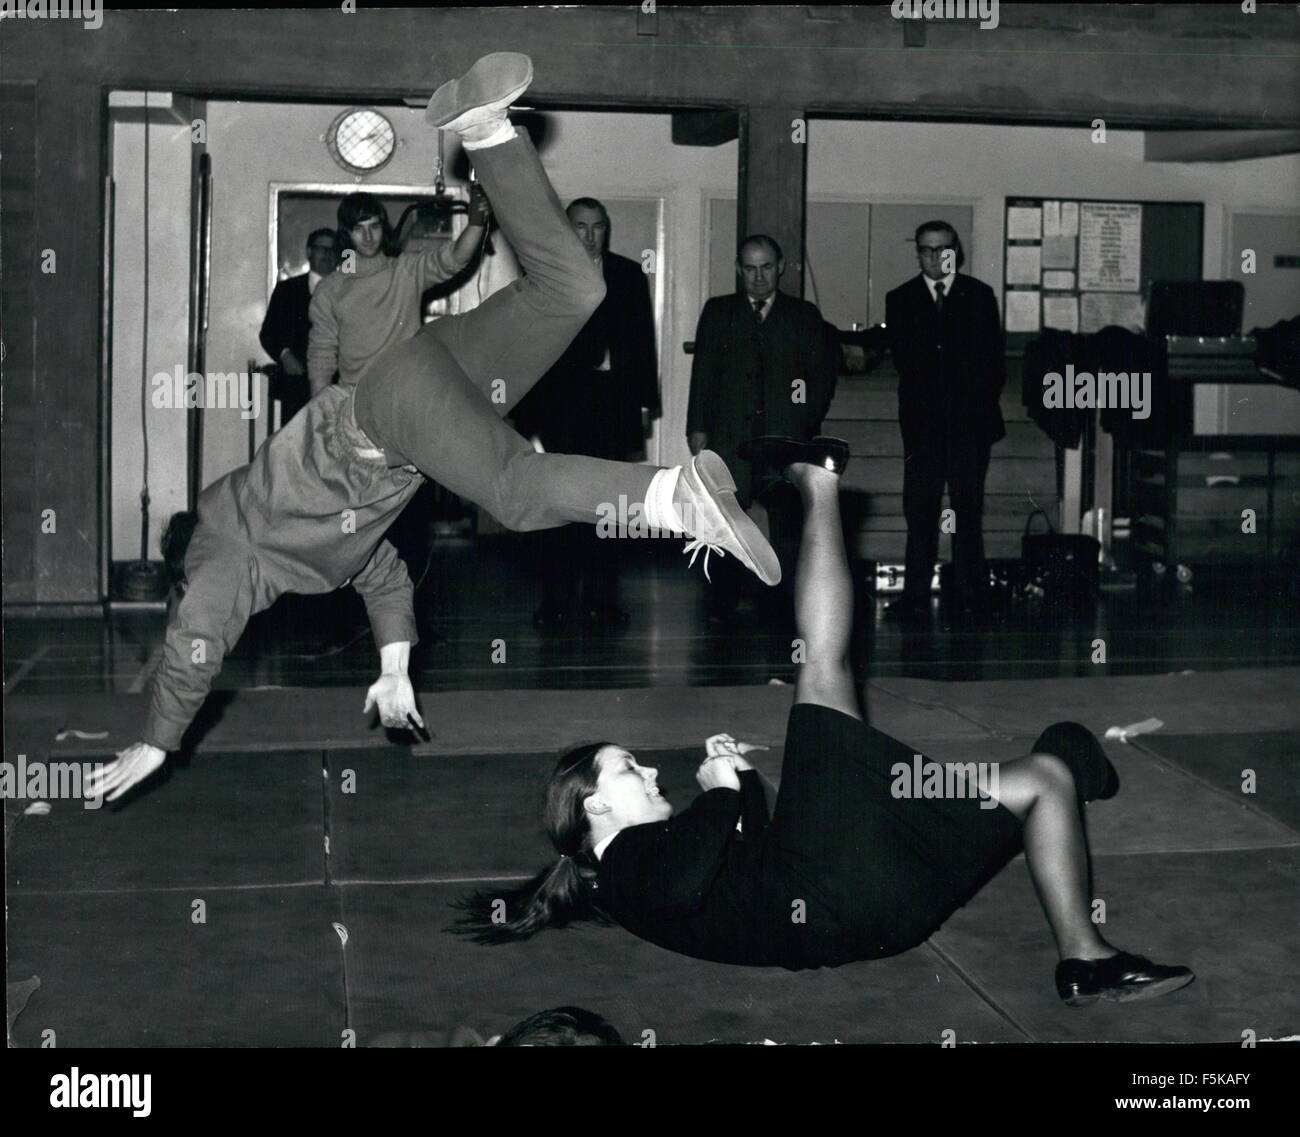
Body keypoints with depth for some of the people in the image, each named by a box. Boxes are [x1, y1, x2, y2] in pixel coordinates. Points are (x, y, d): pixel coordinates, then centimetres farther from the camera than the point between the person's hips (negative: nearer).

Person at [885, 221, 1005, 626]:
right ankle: (916, 598, 0)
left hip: (970, 422, 0)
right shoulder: (901, 299, 9)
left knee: (968, 512, 1)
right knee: (919, 512, -2)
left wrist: (981, 402, -1)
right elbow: (903, 358, 3)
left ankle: (971, 597, 5)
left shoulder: (979, 296, 8)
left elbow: (993, 358, 7)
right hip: (923, 423, 0)